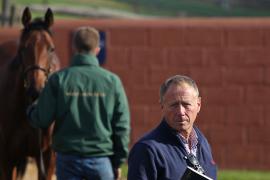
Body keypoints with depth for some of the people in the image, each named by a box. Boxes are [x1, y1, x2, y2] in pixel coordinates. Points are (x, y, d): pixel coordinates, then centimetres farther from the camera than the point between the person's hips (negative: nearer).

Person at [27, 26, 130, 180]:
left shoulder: (58, 79, -5)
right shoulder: (112, 81, -3)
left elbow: (42, 120, -4)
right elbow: (122, 125, 0)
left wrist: (31, 110, 20)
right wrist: (118, 162, 10)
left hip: (68, 159, 0)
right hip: (101, 160, 0)